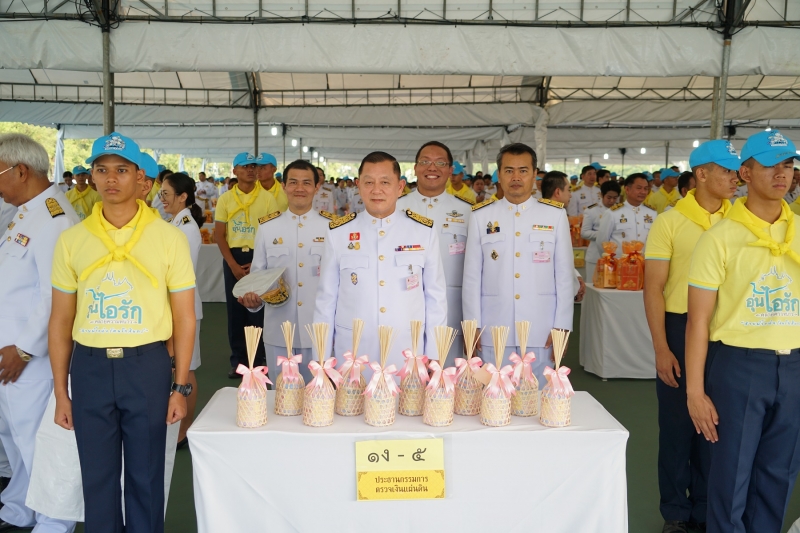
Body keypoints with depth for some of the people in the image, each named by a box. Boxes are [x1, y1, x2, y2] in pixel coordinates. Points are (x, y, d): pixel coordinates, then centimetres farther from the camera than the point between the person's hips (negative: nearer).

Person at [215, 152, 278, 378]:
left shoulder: (267, 198, -1)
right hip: (233, 257, 2)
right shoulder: (225, 199, 4)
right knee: (235, 309, 6)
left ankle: (258, 359, 11)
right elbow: (219, 235, 3)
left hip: (259, 257, -2)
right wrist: (233, 264, -7)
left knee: (258, 309, 0)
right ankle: (237, 359, 16)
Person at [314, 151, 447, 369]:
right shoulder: (338, 233, -1)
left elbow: (436, 299, 3)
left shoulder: (424, 231, -2)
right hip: (352, 360, 0)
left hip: (409, 359, 0)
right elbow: (326, 299, 4)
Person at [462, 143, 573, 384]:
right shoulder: (481, 216, 2)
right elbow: (471, 277, 3)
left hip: (541, 333, 0)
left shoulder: (555, 215, 3)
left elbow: (564, 275, 3)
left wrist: (562, 327, -1)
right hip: (493, 332, 0)